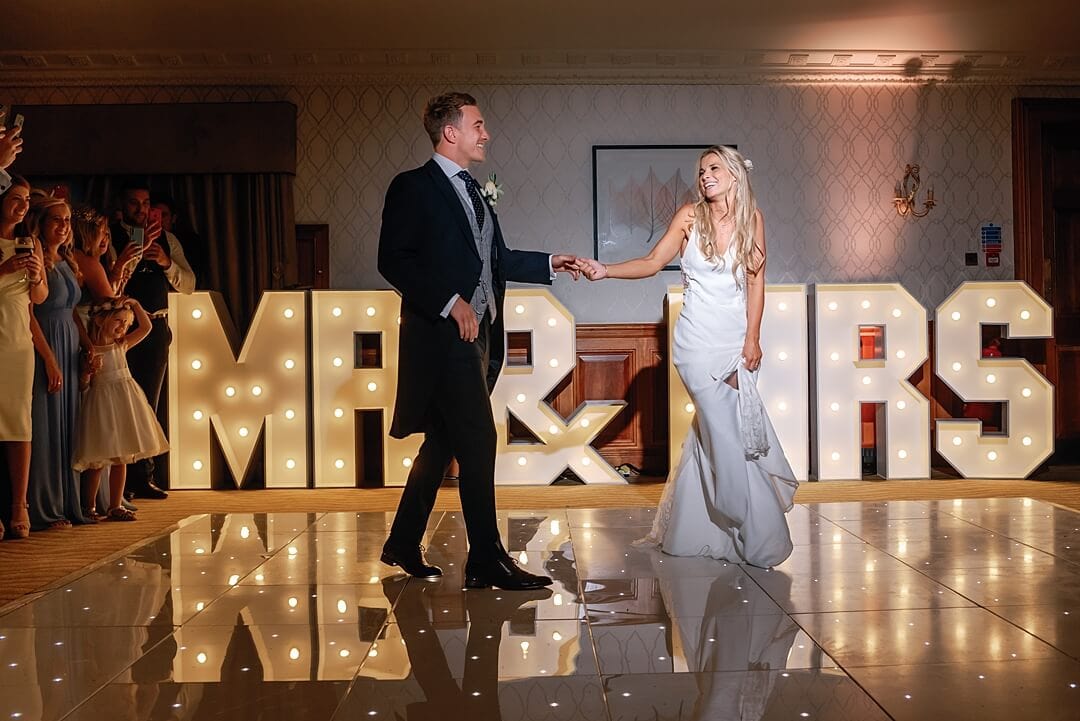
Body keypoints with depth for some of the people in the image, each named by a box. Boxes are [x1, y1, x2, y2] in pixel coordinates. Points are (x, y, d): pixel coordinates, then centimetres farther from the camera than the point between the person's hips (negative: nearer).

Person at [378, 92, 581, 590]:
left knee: (442, 442, 13)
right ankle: (487, 561, -4)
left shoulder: (473, 191, 20)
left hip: (476, 334, 9)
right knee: (478, 441, -10)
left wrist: (549, 264, 17)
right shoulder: (413, 187, -6)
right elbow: (394, 261, -15)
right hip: (442, 334, -9)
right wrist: (450, 302, -20)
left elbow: (496, 260, 26)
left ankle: (403, 544, 24)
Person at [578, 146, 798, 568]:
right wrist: (605, 271, -19)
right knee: (726, 433, -7)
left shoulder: (752, 219, 5)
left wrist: (752, 339, -4)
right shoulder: (690, 217, 1)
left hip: (738, 338, 2)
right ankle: (757, 537, 3)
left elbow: (755, 281, 2)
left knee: (713, 433, 4)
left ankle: (691, 531, 21)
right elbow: (652, 263, -4)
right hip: (698, 338, -2)